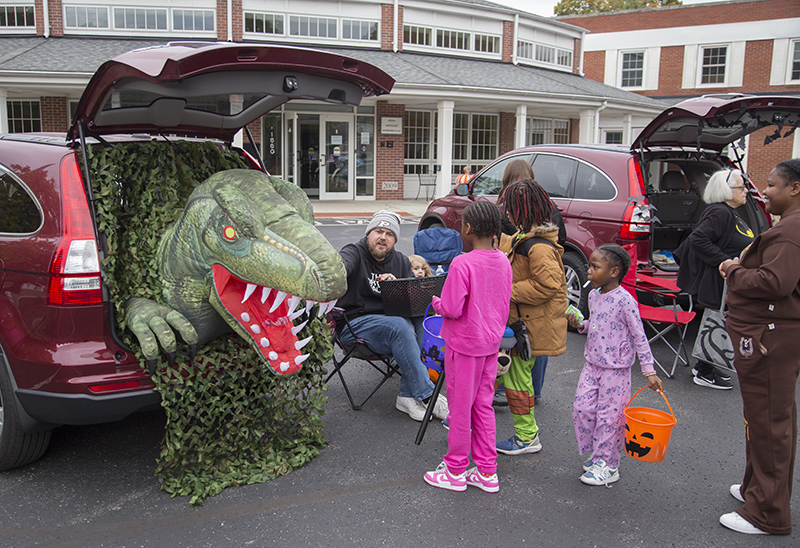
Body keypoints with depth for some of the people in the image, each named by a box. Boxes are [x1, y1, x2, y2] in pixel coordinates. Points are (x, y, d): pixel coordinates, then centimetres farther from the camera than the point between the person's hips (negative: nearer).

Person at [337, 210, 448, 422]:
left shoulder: (401, 261, 13)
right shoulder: (355, 252, -3)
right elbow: (341, 265, -28)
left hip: (391, 319, 6)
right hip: (355, 324, -5)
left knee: (421, 321, -25)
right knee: (399, 326, -32)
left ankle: (408, 396, -23)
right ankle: (427, 396, -28)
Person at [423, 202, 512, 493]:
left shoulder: (462, 264, -22)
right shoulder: (504, 262, 1)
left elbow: (452, 309, -22)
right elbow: (504, 305, 9)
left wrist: (436, 302, -2)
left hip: (464, 344, -7)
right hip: (492, 342, 7)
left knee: (460, 408, 7)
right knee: (483, 406, 16)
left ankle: (455, 471, 22)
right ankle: (487, 472, 25)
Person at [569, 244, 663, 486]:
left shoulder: (624, 300, -18)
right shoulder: (593, 295, 5)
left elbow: (639, 337, -14)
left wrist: (649, 370, -14)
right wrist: (580, 325, -1)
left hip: (616, 369, -7)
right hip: (592, 364, 7)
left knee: (609, 415, 0)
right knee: (581, 407, 6)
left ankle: (608, 466, 16)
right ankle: (597, 454, 26)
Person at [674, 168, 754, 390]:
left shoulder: (731, 214, 15)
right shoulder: (719, 213, -19)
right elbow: (698, 239, -29)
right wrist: (725, 262, -28)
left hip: (729, 282, 11)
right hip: (715, 282, -11)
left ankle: (705, 367, 29)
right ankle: (704, 373, 10)